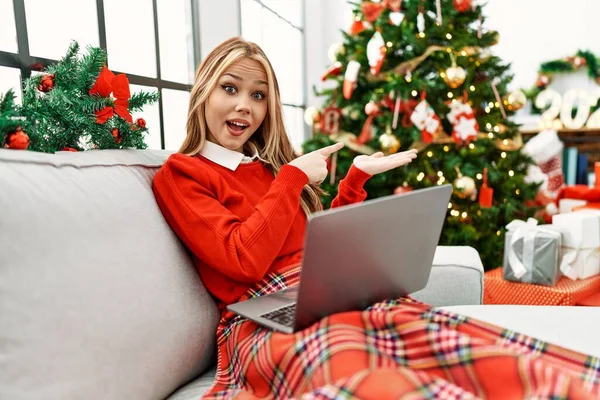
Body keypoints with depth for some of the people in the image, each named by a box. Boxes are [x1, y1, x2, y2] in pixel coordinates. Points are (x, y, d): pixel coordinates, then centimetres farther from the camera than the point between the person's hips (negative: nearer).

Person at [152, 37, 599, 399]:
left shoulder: (269, 165, 22)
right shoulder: (178, 176, 5)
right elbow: (245, 261, -10)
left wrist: (357, 175, 19)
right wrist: (294, 177, -3)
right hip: (264, 318, -5)